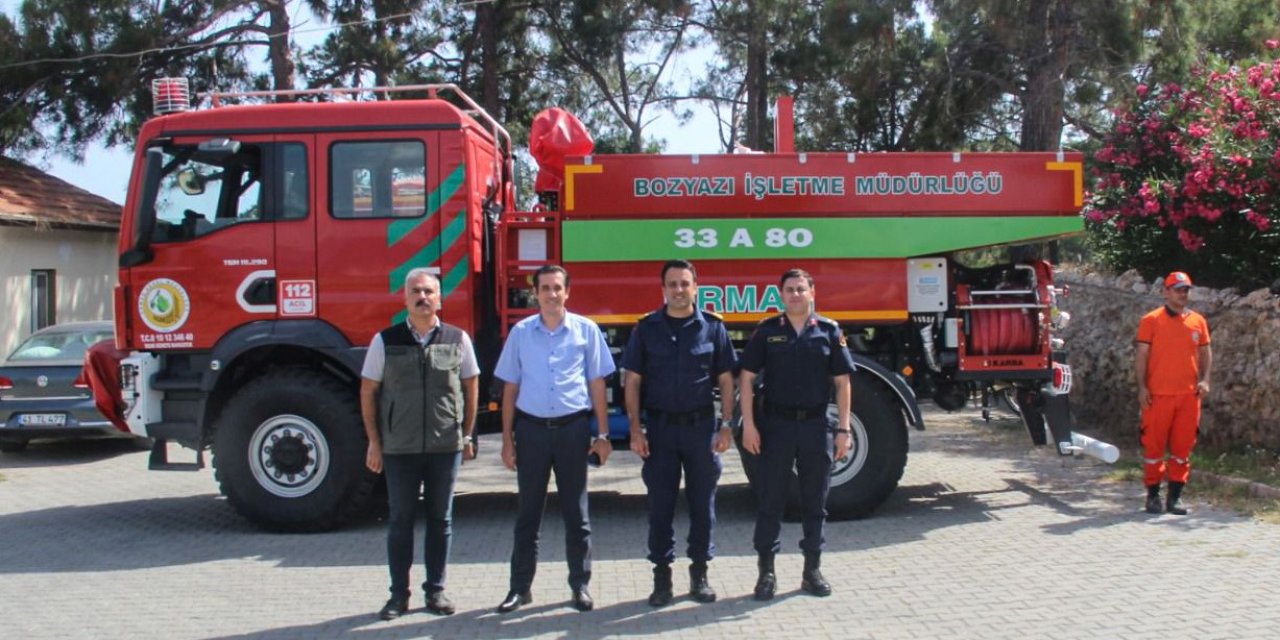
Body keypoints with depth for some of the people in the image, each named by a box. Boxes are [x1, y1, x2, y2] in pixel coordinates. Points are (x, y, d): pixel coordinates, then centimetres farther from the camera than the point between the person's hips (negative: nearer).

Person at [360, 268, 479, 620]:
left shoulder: (458, 339, 1)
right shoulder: (385, 340, -1)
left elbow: (471, 386, 9)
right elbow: (368, 392, 3)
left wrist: (467, 435, 6)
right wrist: (374, 442, -1)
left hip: (446, 446, 1)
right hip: (398, 447, 0)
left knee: (440, 519, 9)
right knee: (400, 520, 7)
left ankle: (436, 590, 21)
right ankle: (399, 594, 17)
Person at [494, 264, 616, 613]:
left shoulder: (586, 330, 2)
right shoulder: (520, 332, 4)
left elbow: (597, 384, 5)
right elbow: (510, 388, 7)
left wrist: (602, 434, 1)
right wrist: (507, 439, 3)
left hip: (572, 428, -1)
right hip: (531, 428, 1)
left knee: (576, 511, 8)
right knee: (528, 511, 8)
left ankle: (580, 585, 19)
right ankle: (520, 587, 17)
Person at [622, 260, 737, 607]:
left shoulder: (713, 327, 2)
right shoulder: (646, 328, 2)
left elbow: (726, 379, 4)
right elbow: (633, 381, 2)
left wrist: (726, 425, -3)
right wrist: (635, 429, -5)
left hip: (701, 426, 0)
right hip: (660, 426, 0)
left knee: (702, 501, 7)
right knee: (660, 504, 4)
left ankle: (699, 572, 20)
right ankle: (661, 575, 13)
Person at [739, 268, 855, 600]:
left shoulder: (829, 331, 4)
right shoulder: (767, 331, 2)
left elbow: (842, 382, 4)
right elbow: (747, 378, 1)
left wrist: (843, 428, -1)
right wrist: (749, 424, -6)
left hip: (816, 425, 1)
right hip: (776, 424, -1)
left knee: (815, 501, 9)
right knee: (770, 499, 3)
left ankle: (812, 570, 20)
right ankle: (766, 570, 12)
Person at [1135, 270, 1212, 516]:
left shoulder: (1198, 321, 10)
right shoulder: (1151, 320, -1)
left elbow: (1205, 351, 16)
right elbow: (1141, 355, -2)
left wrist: (1205, 379, 1)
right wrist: (1142, 387, -9)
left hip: (1189, 395, 4)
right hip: (1158, 395, -3)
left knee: (1183, 447, 6)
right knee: (1154, 446, 1)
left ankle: (1175, 496, 15)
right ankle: (1153, 495, 11)